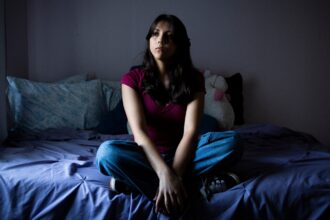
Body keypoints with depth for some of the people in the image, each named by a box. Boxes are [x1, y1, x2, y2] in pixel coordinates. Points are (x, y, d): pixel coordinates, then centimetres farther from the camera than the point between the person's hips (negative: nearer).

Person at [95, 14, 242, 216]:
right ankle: (195, 181, -30)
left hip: (181, 152, 2)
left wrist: (174, 175, -35)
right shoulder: (133, 78, -9)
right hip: (147, 154, -1)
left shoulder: (194, 79, -6)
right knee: (107, 152, -33)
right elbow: (139, 131, -22)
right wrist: (166, 175, -38)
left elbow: (191, 131, -19)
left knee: (232, 142, -26)